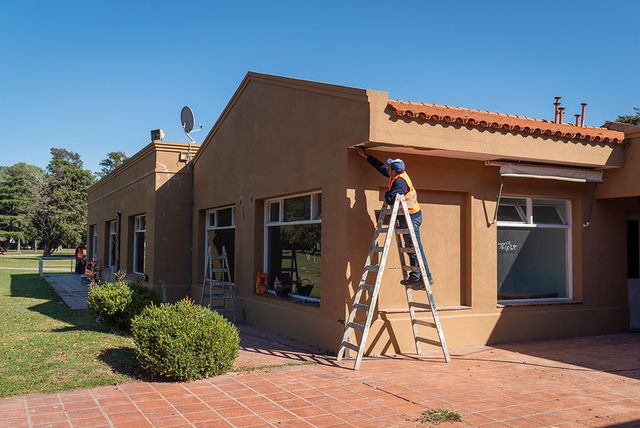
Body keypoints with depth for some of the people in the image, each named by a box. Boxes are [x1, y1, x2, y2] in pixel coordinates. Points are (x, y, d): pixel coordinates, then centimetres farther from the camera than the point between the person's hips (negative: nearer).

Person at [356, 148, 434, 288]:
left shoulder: (399, 182, -22)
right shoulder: (399, 175, 7)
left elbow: (390, 200, -31)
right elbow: (381, 166, 21)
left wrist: (387, 193, -7)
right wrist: (366, 156, 27)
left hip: (410, 218, -10)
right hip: (408, 217, 10)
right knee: (411, 248, 12)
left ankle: (426, 277, -4)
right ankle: (415, 277, 17)